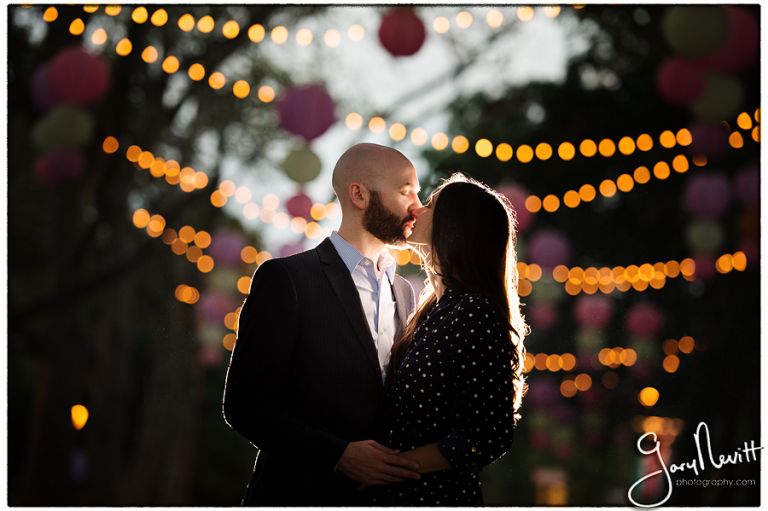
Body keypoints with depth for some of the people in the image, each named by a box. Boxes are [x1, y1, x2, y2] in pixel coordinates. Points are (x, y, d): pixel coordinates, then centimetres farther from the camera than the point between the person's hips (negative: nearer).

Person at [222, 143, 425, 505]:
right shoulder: (286, 279, -9)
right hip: (302, 493, -6)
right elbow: (245, 402, -13)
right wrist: (338, 453, -22)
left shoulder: (403, 291, 11)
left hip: (382, 494, 6)